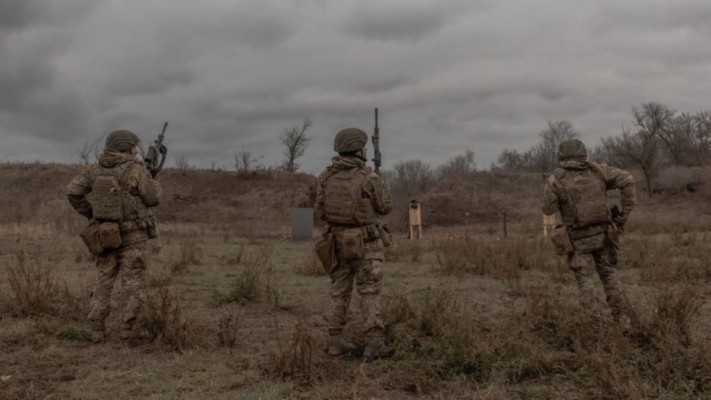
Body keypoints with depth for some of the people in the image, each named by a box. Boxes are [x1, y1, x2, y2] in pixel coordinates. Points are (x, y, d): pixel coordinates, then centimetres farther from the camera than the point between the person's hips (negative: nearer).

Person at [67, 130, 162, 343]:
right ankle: (127, 329, -2)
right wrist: (156, 185, 16)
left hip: (106, 233, 5)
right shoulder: (136, 170, -11)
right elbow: (152, 198, -6)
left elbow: (73, 191, 0)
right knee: (132, 282, 3)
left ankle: (96, 329, 7)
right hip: (131, 235, -5)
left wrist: (90, 213, 11)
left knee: (104, 280, 12)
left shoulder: (96, 169, 5)